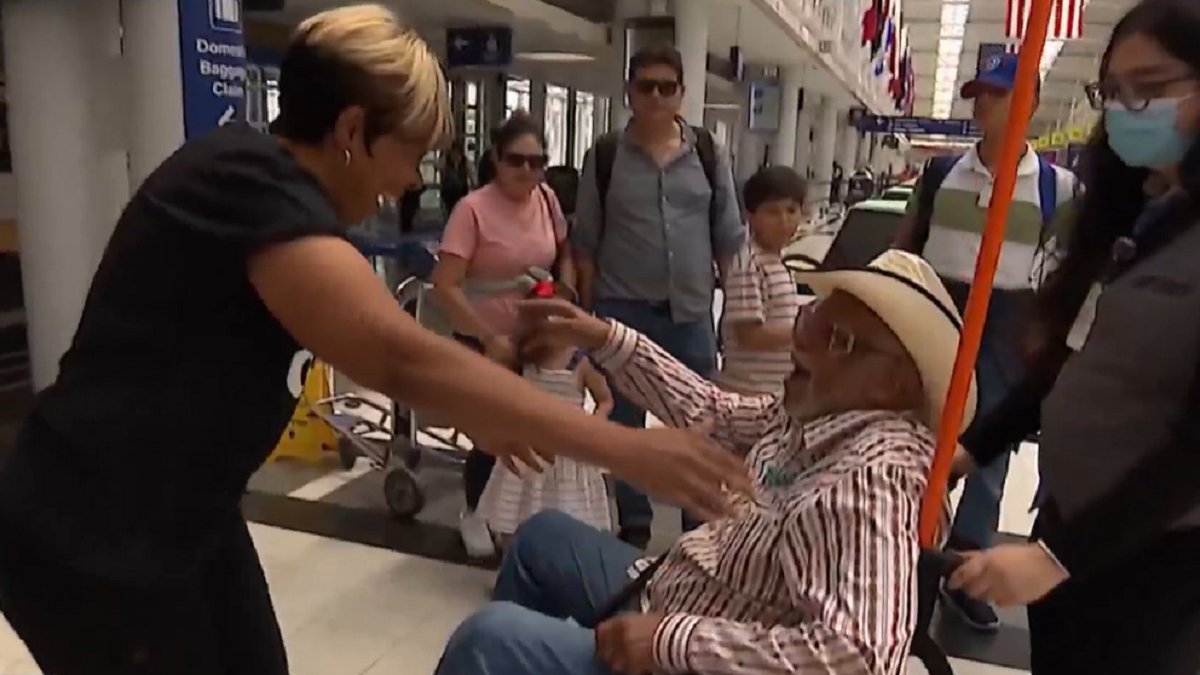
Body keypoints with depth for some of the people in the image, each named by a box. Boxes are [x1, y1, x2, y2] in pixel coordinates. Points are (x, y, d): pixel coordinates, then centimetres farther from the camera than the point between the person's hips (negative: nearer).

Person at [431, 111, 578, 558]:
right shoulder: (473, 209, -18)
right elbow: (445, 287, -22)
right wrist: (491, 339, -22)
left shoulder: (547, 200, -1)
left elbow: (563, 254, 17)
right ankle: (475, 514, 30)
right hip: (487, 342, -5)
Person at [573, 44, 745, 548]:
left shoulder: (708, 154, 3)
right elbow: (585, 242, 3)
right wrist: (588, 310, -1)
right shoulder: (605, 156, 0)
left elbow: (729, 237, 7)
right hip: (623, 310, 0)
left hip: (691, 312, 1)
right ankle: (633, 527, 29)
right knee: (624, 422, 11)